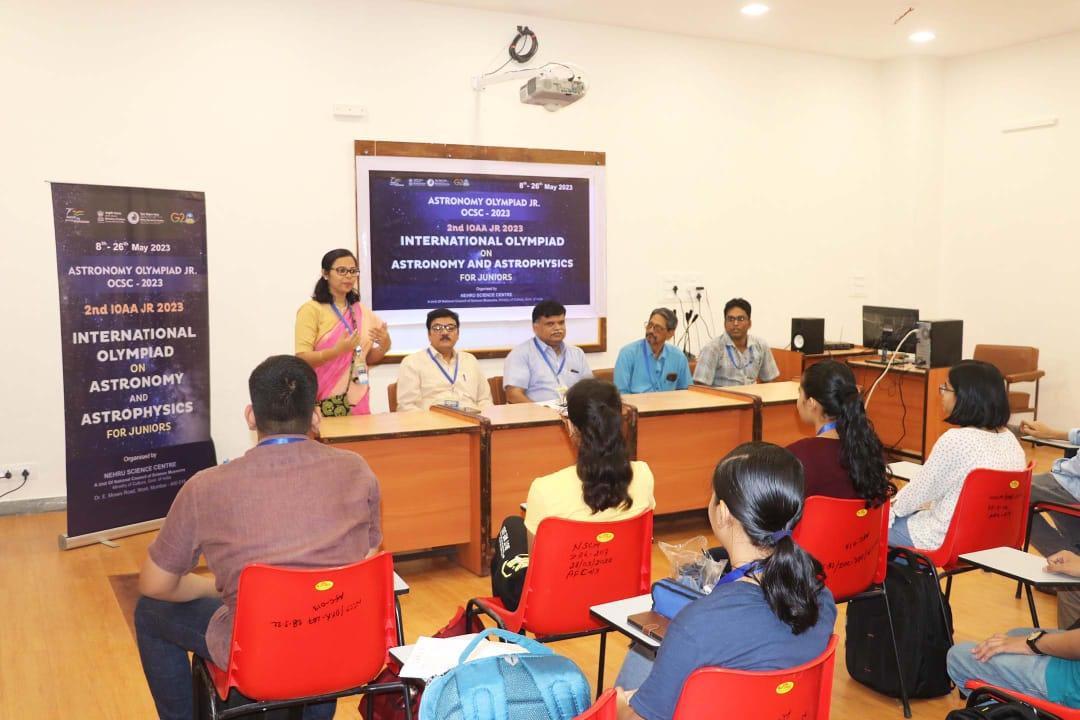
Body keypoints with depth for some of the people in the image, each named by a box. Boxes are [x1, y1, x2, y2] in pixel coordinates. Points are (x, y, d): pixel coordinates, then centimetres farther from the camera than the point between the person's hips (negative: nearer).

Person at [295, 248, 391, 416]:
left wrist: (384, 346, -3)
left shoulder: (362, 311, 11)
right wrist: (337, 350, -27)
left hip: (357, 400, 5)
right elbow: (302, 359, -12)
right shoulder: (311, 309, -6)